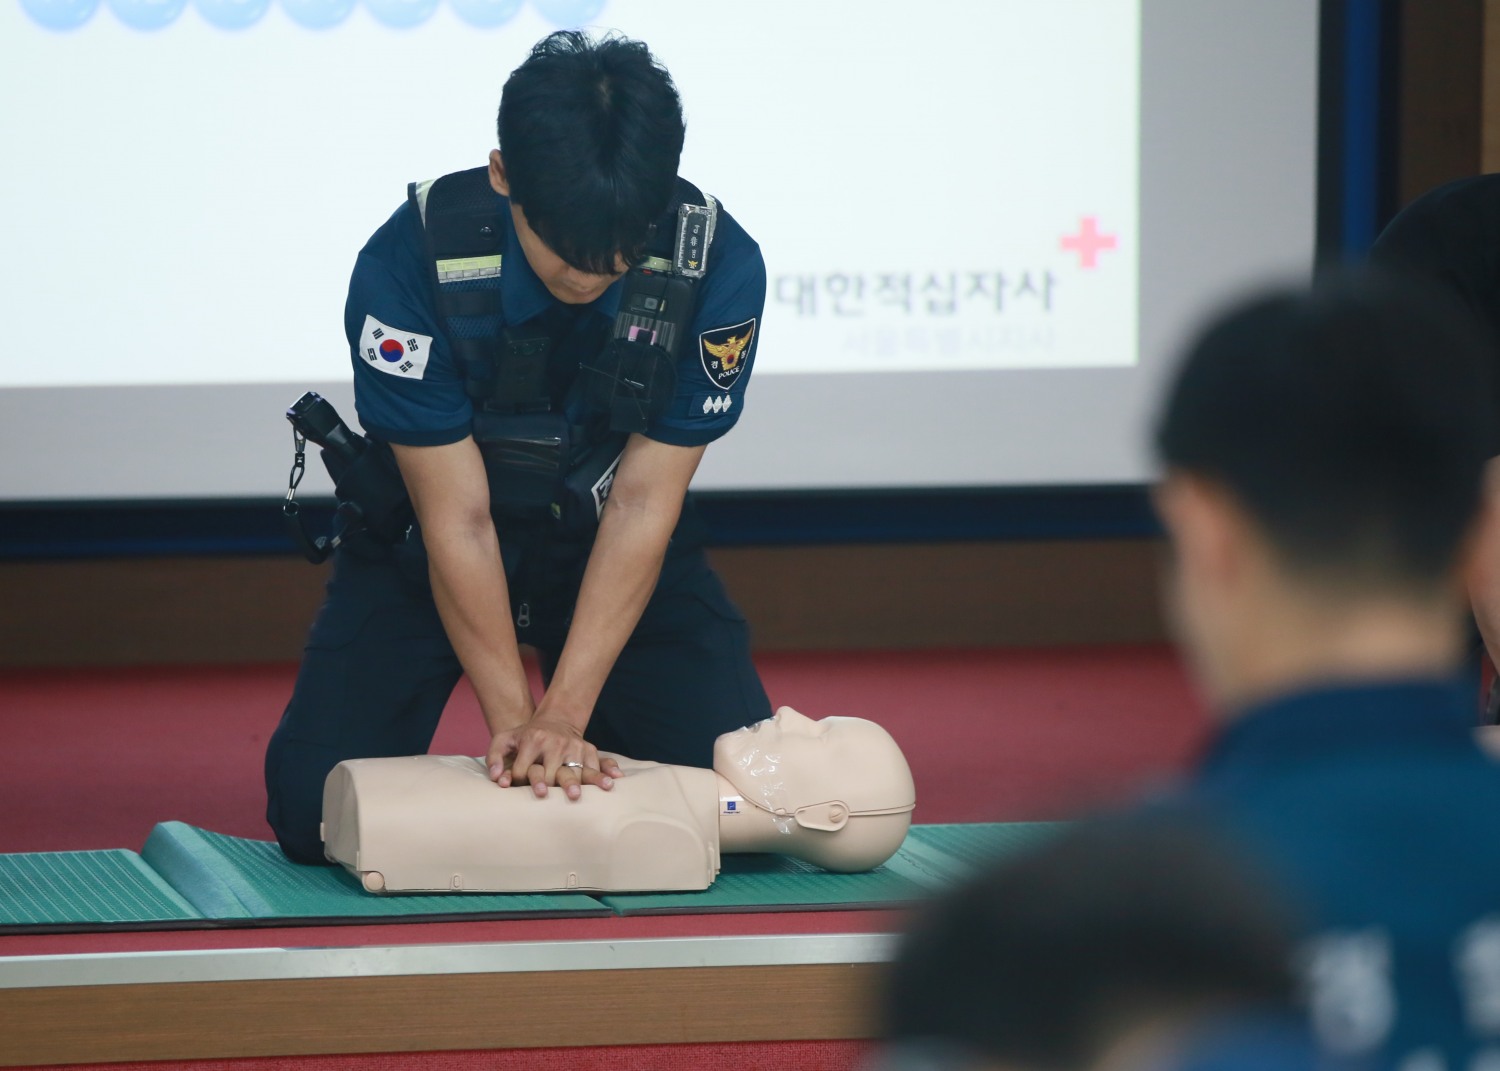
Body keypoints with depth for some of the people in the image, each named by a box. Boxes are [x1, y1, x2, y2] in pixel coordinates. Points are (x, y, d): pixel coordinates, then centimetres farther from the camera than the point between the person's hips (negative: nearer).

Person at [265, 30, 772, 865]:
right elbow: (456, 517, -22)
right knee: (317, 810, -17)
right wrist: (516, 719, -25)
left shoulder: (718, 264, -26)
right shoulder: (411, 263, -30)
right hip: (429, 545, -1)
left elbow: (642, 502, -20)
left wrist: (565, 713, -26)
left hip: (605, 539, 1)